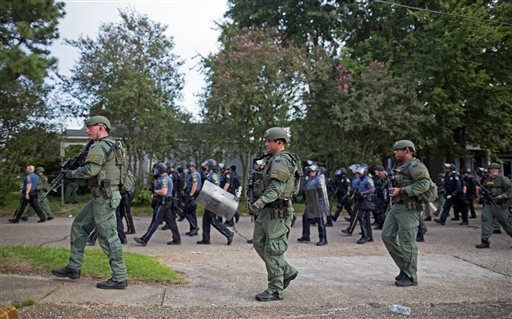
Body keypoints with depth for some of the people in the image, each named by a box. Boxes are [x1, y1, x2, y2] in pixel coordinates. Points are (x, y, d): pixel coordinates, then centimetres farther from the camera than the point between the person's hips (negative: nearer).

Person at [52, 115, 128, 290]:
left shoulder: (100, 146, -13)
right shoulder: (111, 145, 19)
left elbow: (90, 170, -25)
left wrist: (72, 174, -7)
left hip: (105, 197, -10)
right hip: (100, 197, 10)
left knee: (108, 237, -6)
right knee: (79, 226, 17)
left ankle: (120, 278, 0)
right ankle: (73, 267, 25)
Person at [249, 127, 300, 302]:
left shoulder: (282, 161, -16)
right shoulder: (274, 160, 16)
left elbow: (276, 187, -28)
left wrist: (259, 202, -37)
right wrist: (260, 203, 26)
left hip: (278, 212, -10)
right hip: (267, 210, 10)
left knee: (272, 249, -4)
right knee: (259, 243, 14)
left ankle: (276, 290, 8)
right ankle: (287, 271, 25)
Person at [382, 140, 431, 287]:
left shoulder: (415, 166, -10)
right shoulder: (398, 166, 18)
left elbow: (424, 184, -23)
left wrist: (402, 191, -25)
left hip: (408, 208, -9)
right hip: (395, 207, 9)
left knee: (407, 242, -4)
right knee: (387, 236, 8)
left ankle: (410, 276, 7)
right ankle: (404, 266, 20)